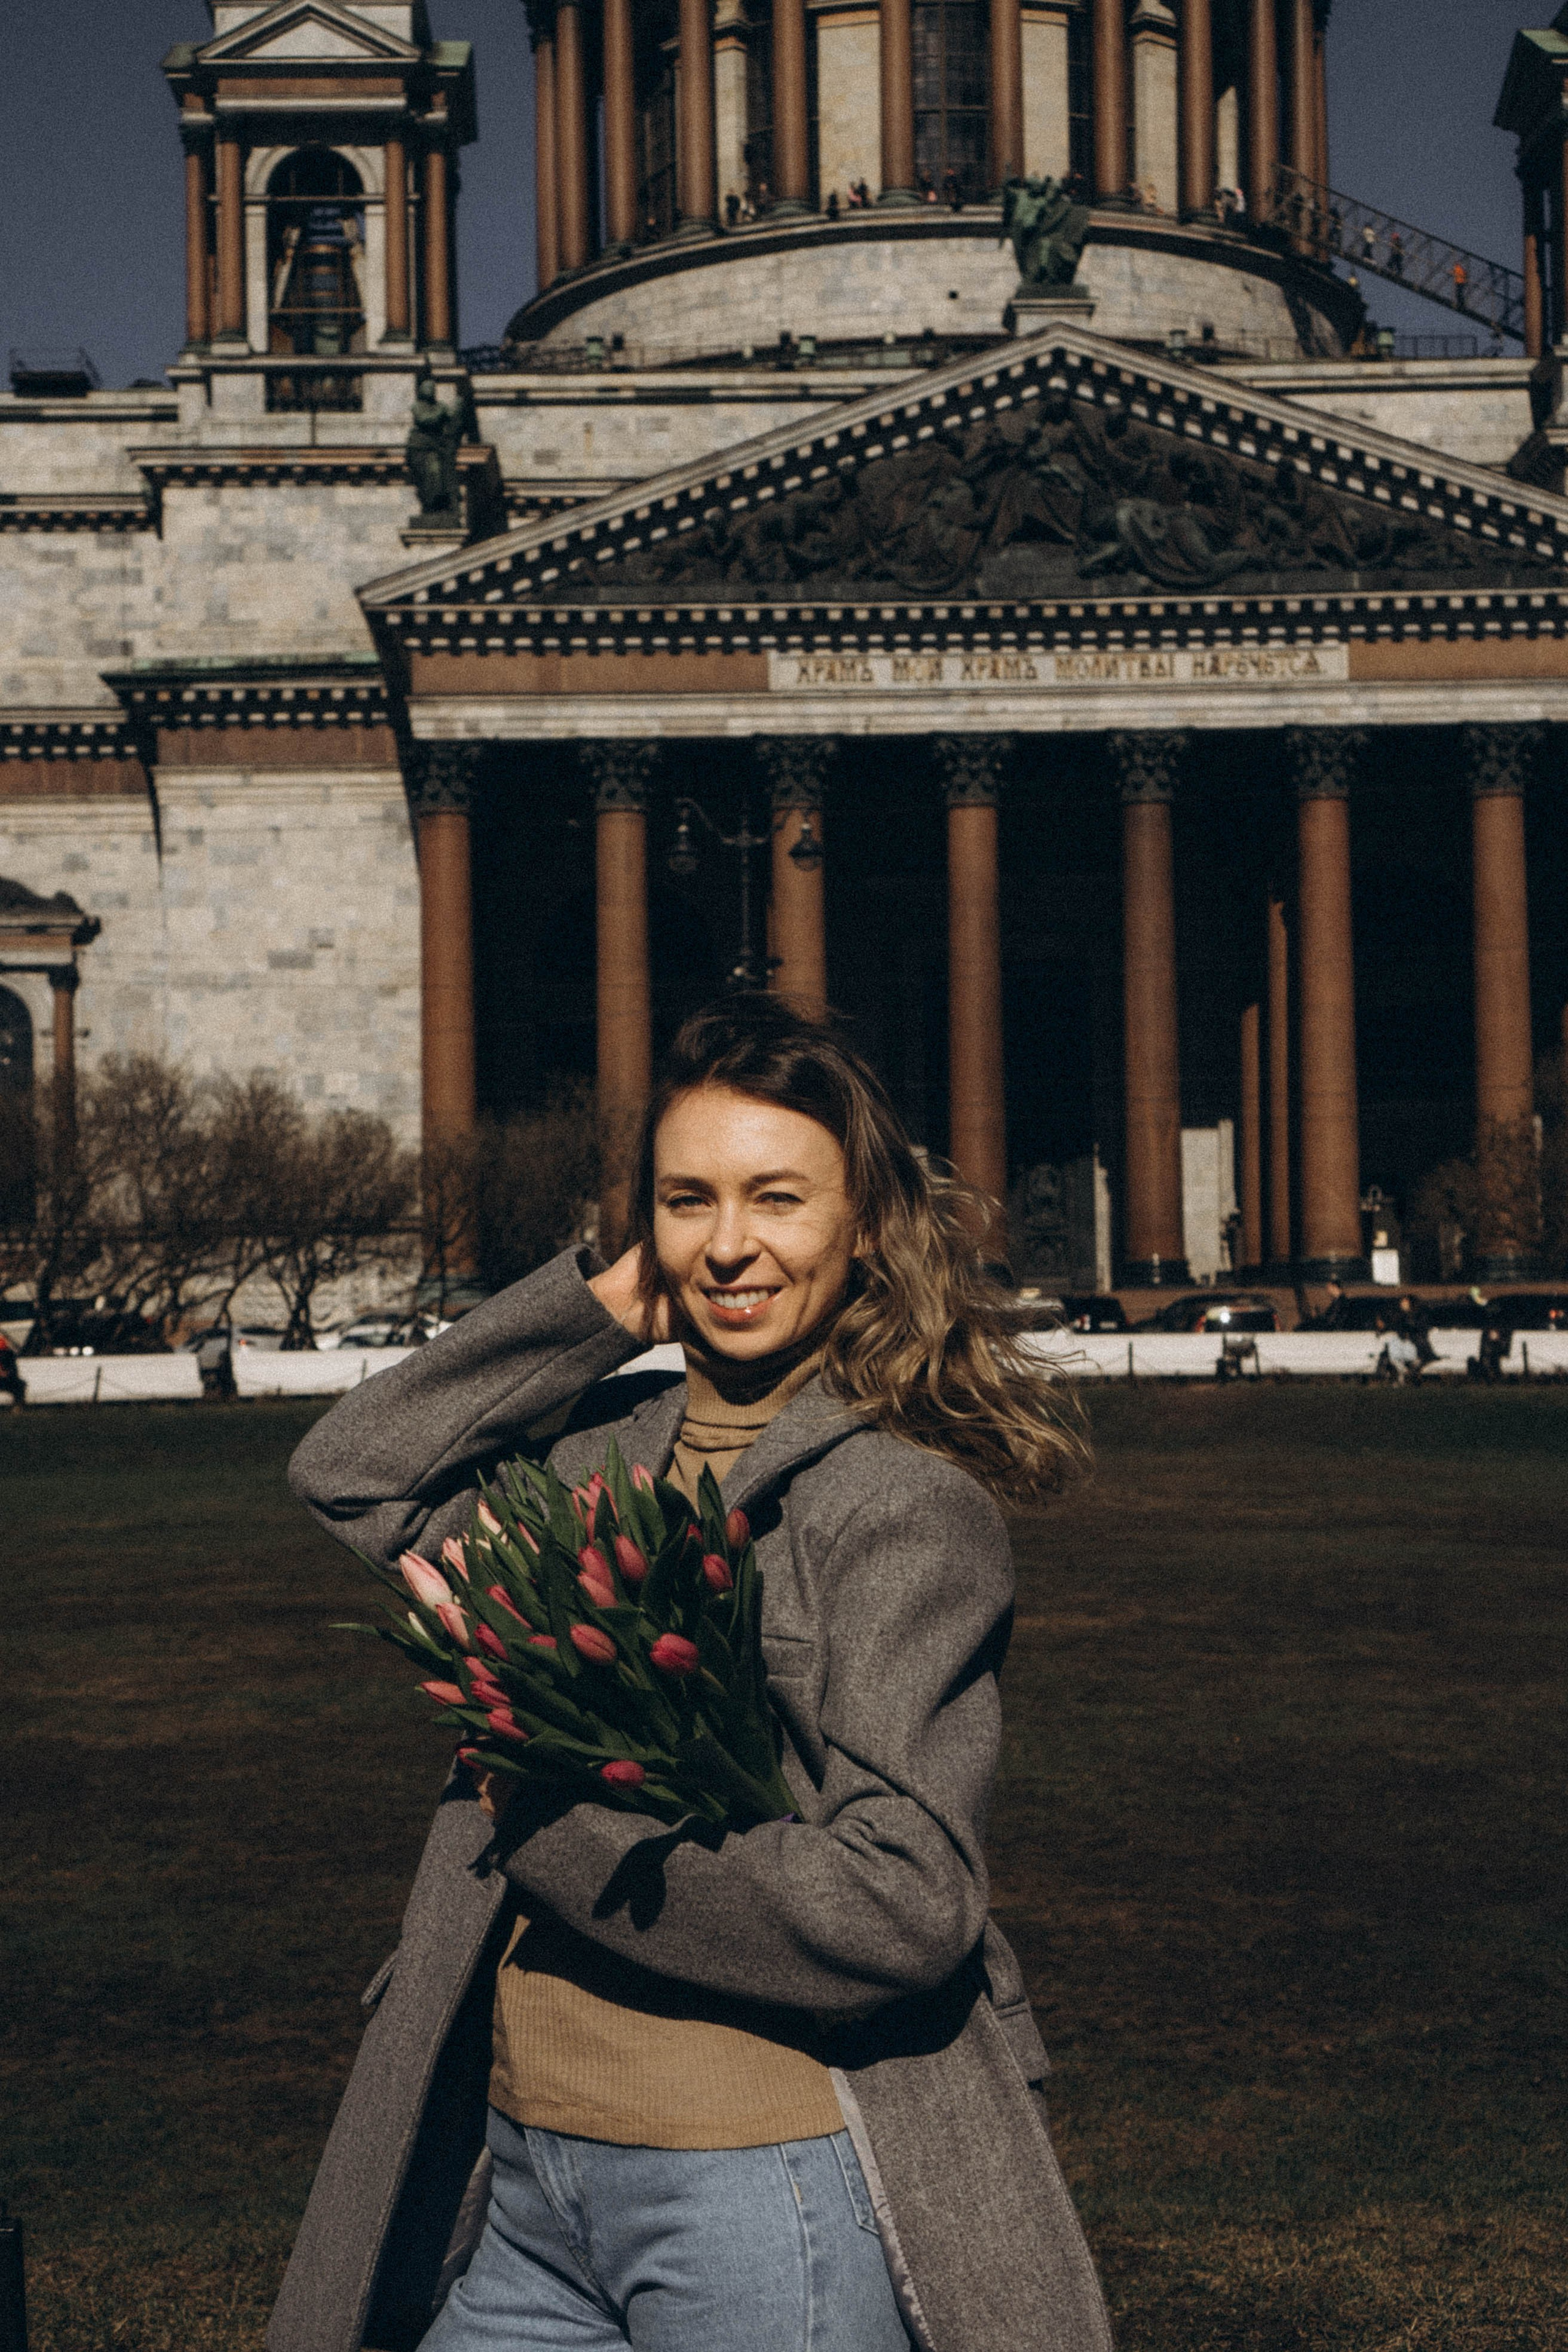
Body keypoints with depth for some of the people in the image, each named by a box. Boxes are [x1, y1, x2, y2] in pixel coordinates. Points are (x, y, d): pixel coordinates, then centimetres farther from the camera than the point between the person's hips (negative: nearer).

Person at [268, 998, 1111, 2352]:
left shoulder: (907, 1503, -12)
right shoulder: (606, 1451, 8)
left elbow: (899, 1908, -18)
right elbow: (352, 1474, 14)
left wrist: (546, 1829, -11)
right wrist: (604, 1305, 4)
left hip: (770, 2194, -6)